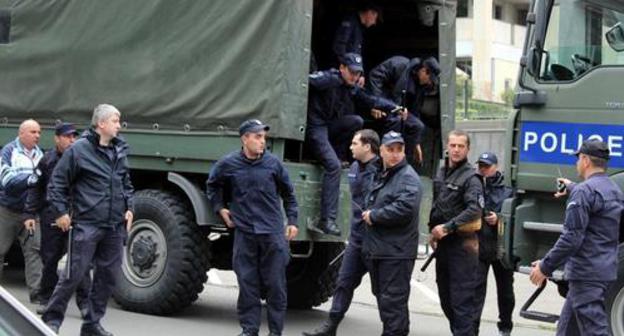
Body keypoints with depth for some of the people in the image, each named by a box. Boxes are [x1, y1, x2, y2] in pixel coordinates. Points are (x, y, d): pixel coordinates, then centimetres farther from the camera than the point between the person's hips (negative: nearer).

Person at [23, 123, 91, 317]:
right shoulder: (47, 161, 5)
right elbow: (36, 189, 10)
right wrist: (29, 214, 5)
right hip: (51, 217, 2)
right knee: (49, 259, 10)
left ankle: (84, 303, 1)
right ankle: (46, 299, 24)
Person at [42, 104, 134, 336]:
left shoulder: (120, 150, 12)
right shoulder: (78, 150, -7)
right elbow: (57, 182, -4)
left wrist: (129, 207, 12)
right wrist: (61, 212, -8)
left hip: (115, 227, 6)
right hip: (86, 225, -6)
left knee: (108, 275, 8)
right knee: (74, 274, -5)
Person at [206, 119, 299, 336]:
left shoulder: (273, 163, 0)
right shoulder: (228, 164, 0)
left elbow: (288, 193, 12)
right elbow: (212, 185, 19)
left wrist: (292, 221, 8)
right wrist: (220, 208, 11)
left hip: (273, 233, 0)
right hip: (244, 232, 0)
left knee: (275, 284, 2)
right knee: (247, 283, 4)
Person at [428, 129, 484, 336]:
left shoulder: (470, 178, -10)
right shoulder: (441, 174, 13)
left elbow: (475, 210, -23)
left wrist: (447, 227, -23)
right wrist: (433, 230, 11)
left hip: (462, 244, -8)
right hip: (442, 243, 8)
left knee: (461, 298, -8)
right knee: (445, 296, 15)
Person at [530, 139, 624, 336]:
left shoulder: (585, 191, -16)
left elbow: (571, 238, -22)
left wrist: (545, 267, -14)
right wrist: (571, 187, 55)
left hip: (586, 274, -10)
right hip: (605, 271, 10)